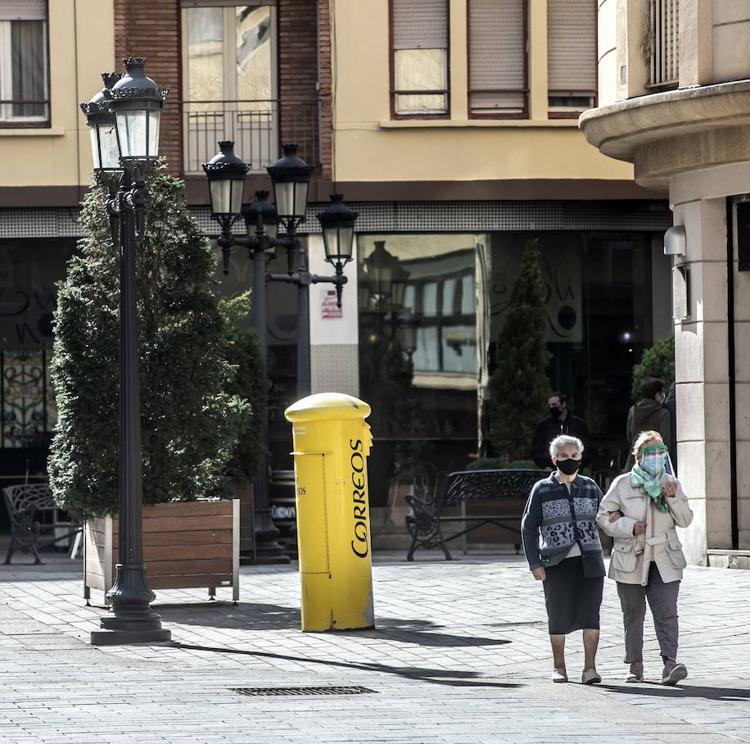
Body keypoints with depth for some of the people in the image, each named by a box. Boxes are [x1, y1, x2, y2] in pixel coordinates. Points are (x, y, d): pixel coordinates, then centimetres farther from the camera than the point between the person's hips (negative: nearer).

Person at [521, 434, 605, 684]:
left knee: (590, 614, -4)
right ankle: (558, 666, 18)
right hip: (557, 563, -2)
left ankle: (590, 667, -1)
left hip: (590, 562, 2)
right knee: (559, 616, 4)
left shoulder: (590, 487, 11)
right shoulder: (542, 490, 3)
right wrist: (534, 563, -2)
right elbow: (529, 528, 4)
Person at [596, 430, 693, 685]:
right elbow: (603, 516, 1)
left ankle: (670, 664, -22)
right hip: (631, 562, -1)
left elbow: (685, 520, 7)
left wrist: (673, 499, -12)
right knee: (633, 615, 7)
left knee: (666, 613, -13)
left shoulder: (672, 484, 8)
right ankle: (635, 666, 18)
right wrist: (629, 527, -15)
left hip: (664, 562, 1)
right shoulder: (622, 484, 0)